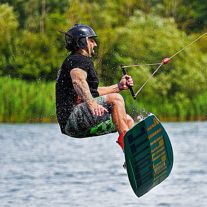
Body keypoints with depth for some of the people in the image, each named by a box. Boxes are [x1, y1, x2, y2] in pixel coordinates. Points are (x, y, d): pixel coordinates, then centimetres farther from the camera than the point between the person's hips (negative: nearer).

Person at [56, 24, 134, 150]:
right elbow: (78, 82, -28)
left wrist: (119, 87, 30)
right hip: (72, 118, -11)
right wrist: (91, 104, -43)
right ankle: (124, 139, -25)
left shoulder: (74, 60, 28)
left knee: (127, 120, 10)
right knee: (115, 99, -21)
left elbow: (92, 92, 34)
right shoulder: (79, 60, -6)